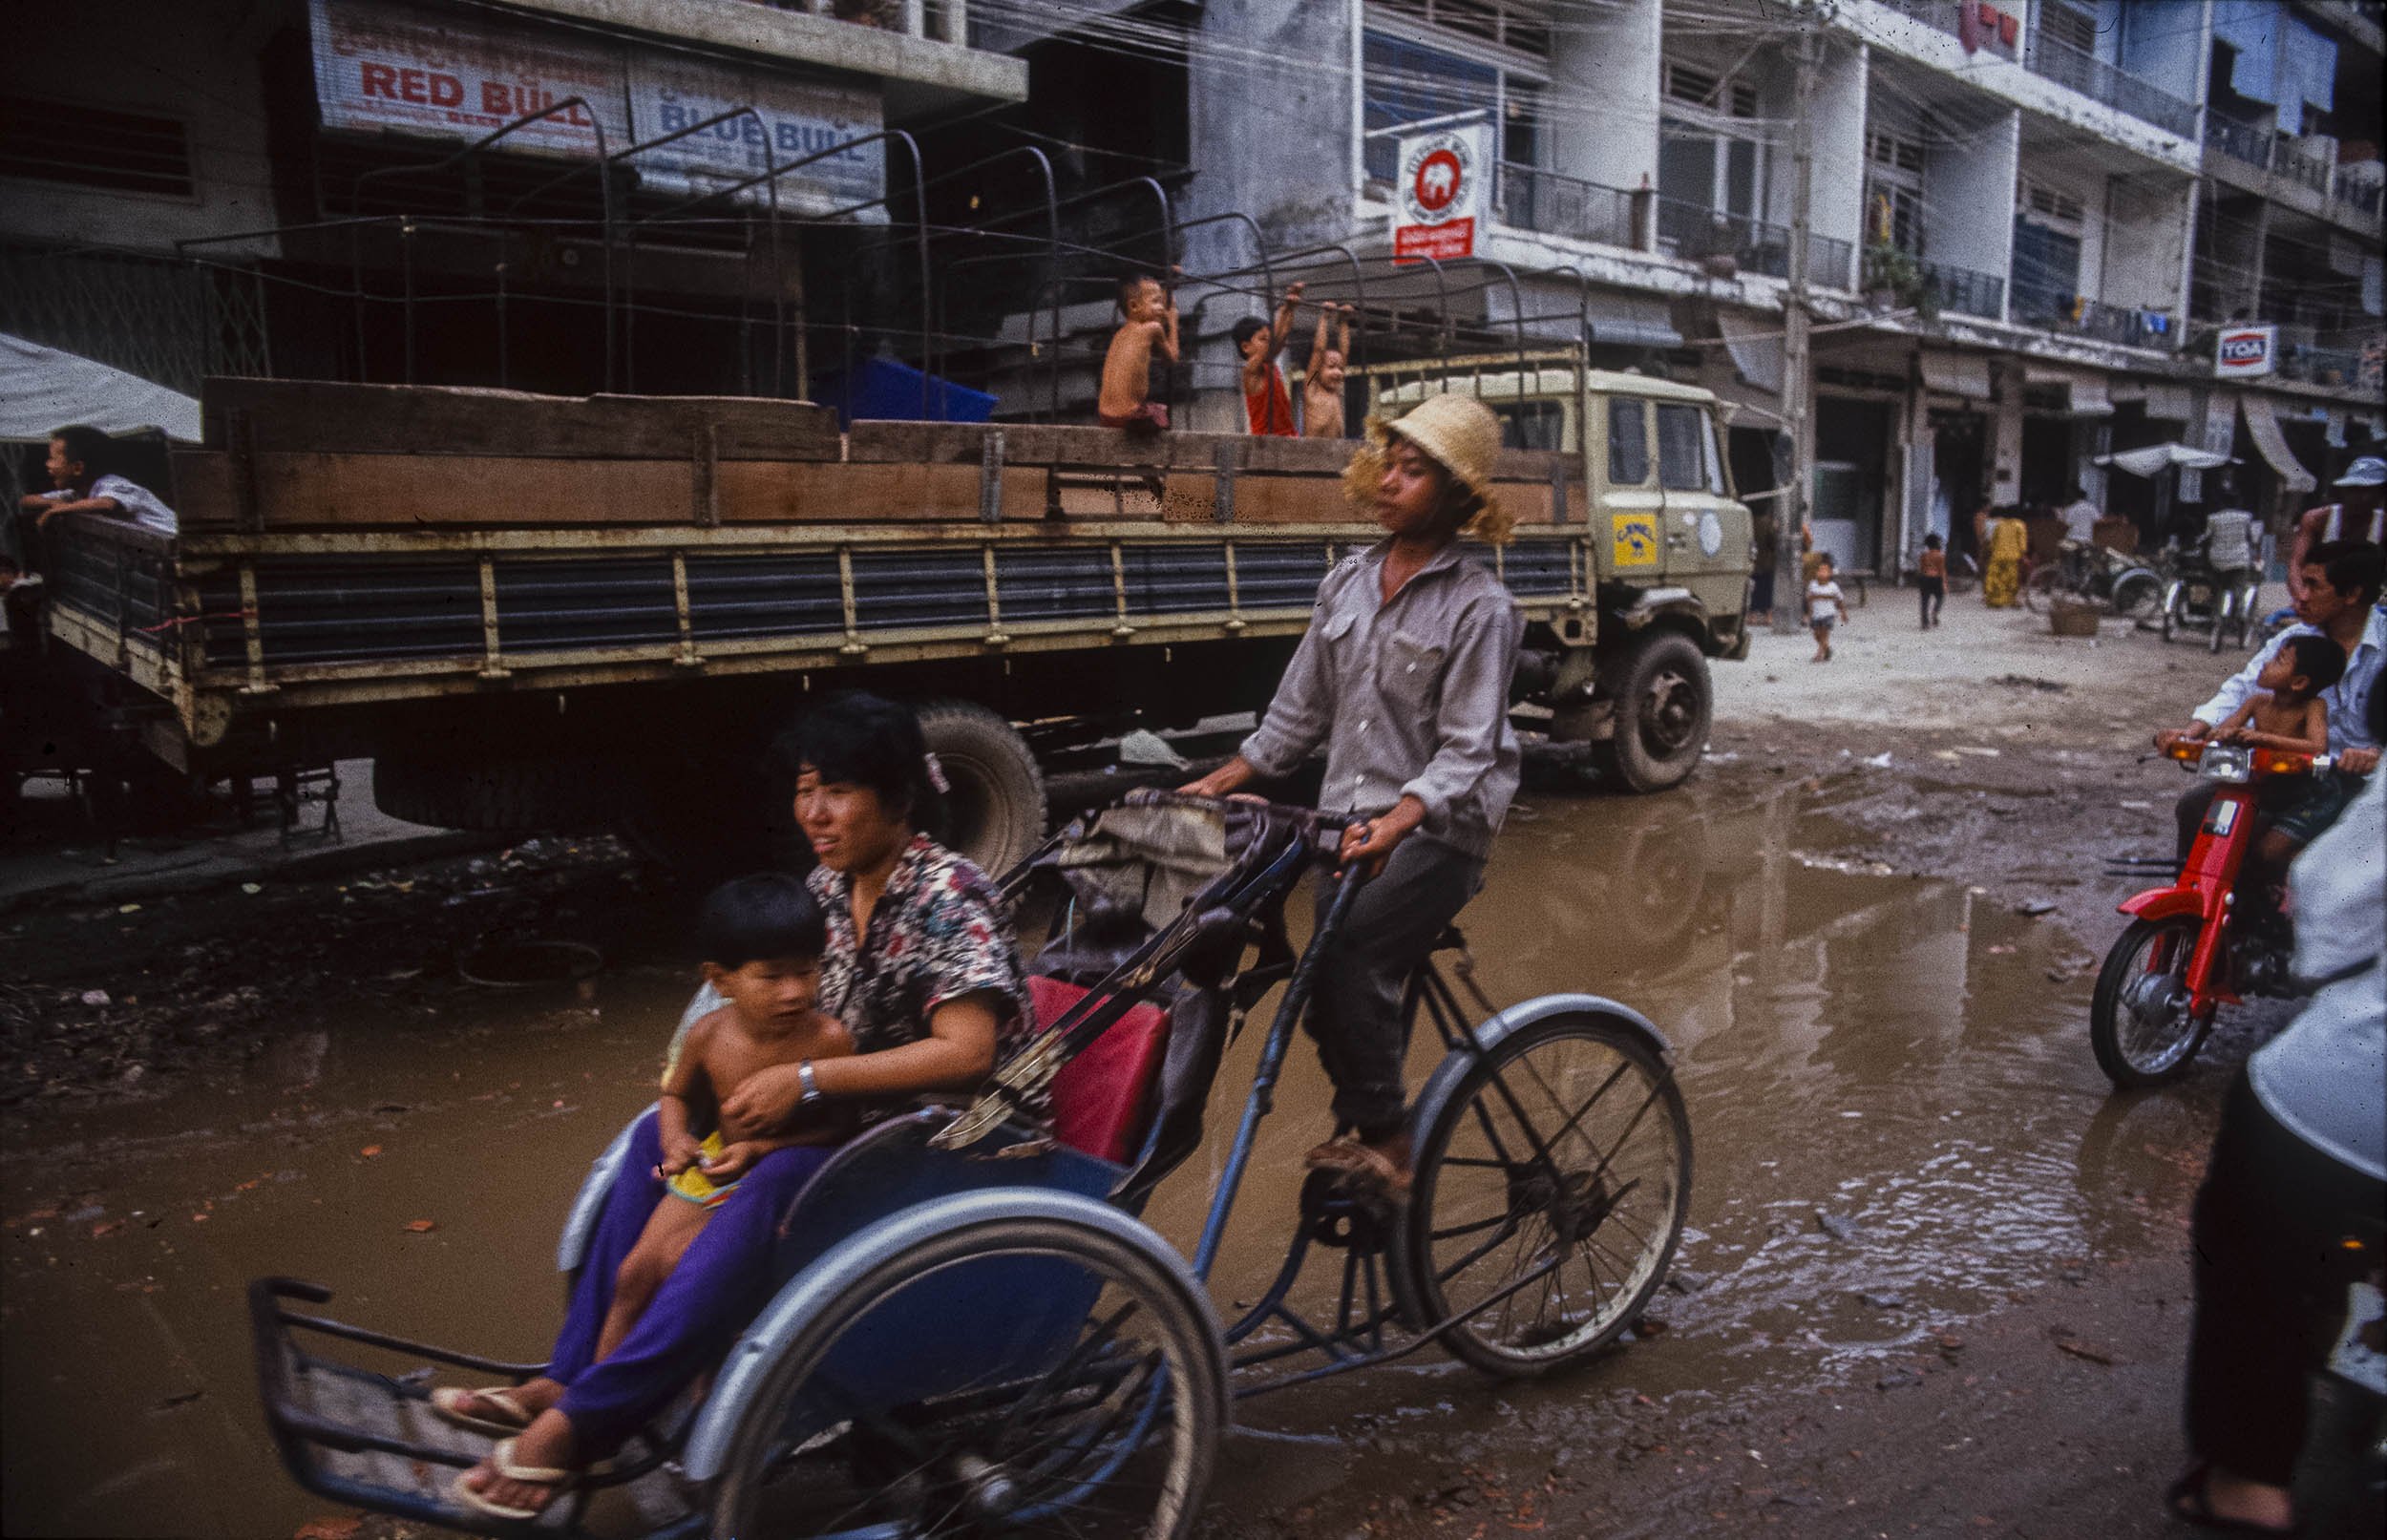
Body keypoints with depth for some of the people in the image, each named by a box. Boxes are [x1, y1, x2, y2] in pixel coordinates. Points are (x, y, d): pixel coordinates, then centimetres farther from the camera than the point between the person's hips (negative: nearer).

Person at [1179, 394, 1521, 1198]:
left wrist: (1393, 825, -30)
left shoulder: (1480, 606, -7)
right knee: (1331, 985, 1)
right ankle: (1360, 1131, 20)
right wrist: (1218, 783, 9)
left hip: (1437, 830, -6)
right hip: (1348, 821, 6)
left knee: (1348, 963, -22)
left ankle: (1382, 1142, -8)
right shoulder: (1348, 581, 10)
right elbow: (1300, 709, 16)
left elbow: (1467, 753, -15)